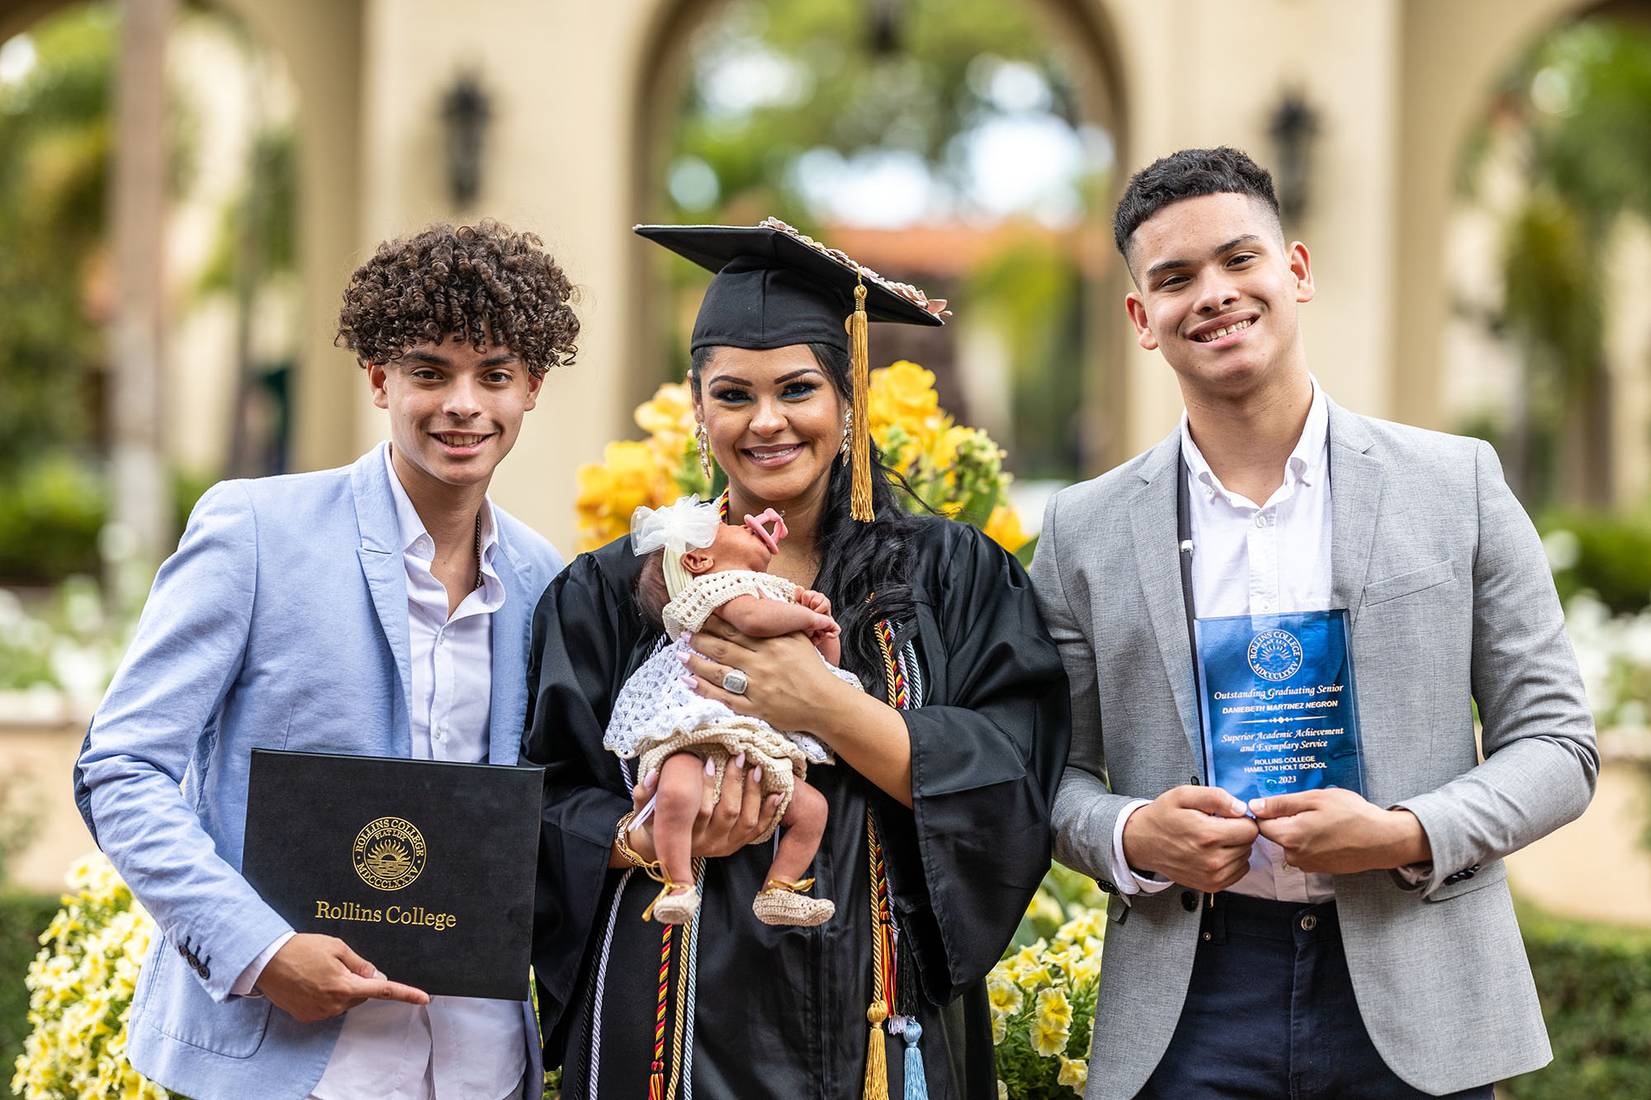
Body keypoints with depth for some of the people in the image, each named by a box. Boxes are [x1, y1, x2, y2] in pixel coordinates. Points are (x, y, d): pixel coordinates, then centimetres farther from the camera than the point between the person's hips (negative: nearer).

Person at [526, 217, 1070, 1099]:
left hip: (878, 1027, 0)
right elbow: (549, 812, 3)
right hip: (686, 1024, 0)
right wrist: (639, 839, -17)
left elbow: (1008, 790, -7)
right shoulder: (616, 593, 4)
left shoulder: (950, 576, 3)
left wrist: (829, 708, -17)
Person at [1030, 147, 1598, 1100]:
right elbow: (1055, 771, 10)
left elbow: (1556, 742, 3)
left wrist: (1409, 835, -13)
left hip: (1415, 999, 0)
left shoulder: (1458, 484, 2)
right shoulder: (1086, 531, 5)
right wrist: (1131, 837, -11)